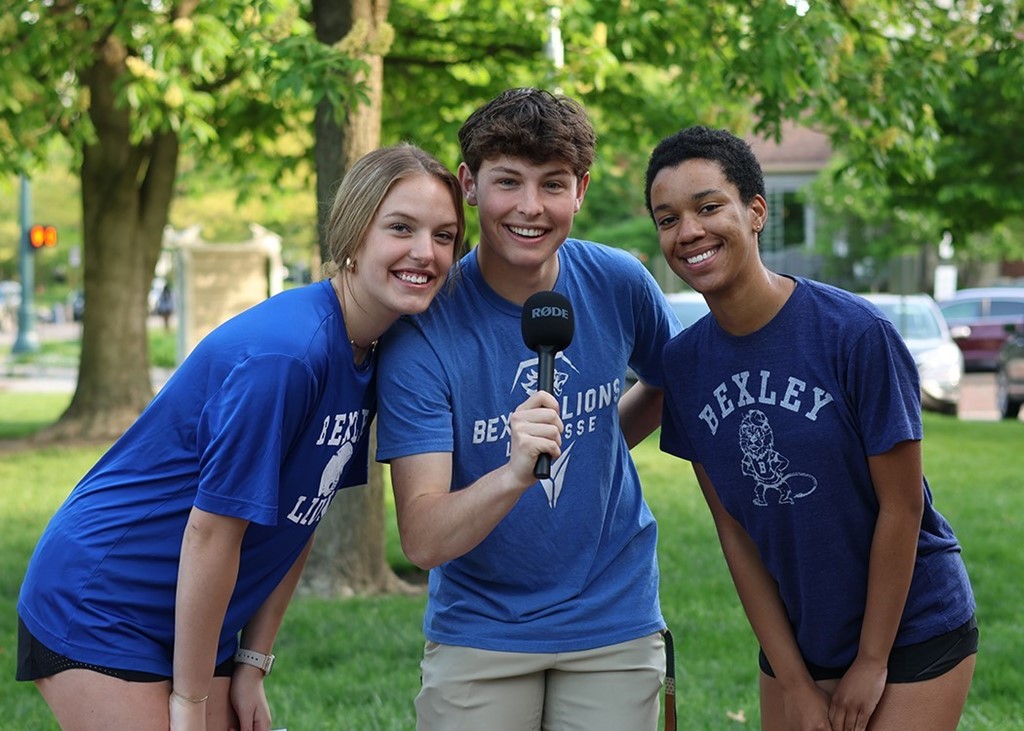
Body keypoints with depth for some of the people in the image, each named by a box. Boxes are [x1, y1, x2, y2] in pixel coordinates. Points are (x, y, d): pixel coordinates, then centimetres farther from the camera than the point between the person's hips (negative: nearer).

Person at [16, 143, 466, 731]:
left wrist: (253, 665, 6)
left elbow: (299, 520, 6)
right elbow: (211, 530, -22)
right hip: (99, 606, -8)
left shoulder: (372, 357, 1)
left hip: (196, 620, 8)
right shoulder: (281, 354, -25)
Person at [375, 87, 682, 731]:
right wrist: (514, 473, -40)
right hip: (478, 632, -2)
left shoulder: (619, 285, -7)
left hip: (615, 626, 2)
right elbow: (423, 541, -24)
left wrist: (586, 451, 4)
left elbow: (671, 385, 16)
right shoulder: (423, 331, -17)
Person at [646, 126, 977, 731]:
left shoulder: (858, 333, -19)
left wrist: (872, 663, -10)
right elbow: (734, 529, -2)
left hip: (912, 633, -4)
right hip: (795, 639, 4)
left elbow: (902, 506, -14)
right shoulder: (685, 363, -5)